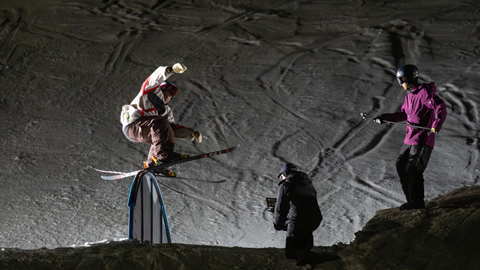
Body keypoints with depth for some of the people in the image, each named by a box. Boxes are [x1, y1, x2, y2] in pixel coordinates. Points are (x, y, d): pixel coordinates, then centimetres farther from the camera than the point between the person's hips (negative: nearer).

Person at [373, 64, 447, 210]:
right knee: (401, 167, 10)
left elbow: (440, 107, -23)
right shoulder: (409, 95, 15)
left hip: (423, 139, -10)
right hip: (410, 139, 10)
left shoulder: (424, 93, -14)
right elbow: (403, 115, 23)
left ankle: (417, 202, -2)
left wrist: (436, 125, -36)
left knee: (413, 170, -11)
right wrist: (384, 118, 15)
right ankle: (412, 199, 17)